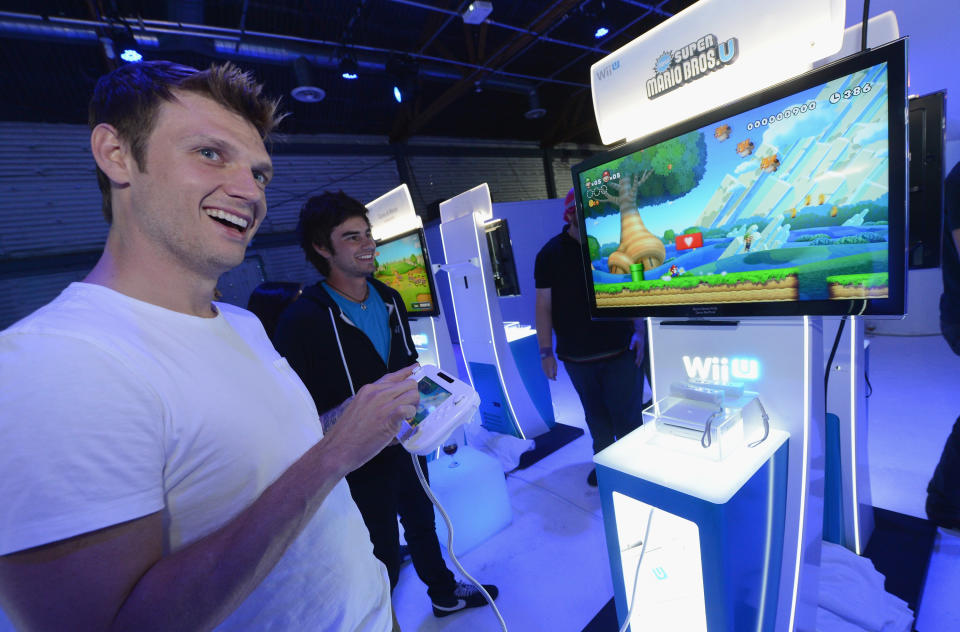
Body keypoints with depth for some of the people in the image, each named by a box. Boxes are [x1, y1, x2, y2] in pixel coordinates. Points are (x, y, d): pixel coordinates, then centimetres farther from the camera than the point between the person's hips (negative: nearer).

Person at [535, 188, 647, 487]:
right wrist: (546, 351, -6)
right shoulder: (550, 254, -2)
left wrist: (638, 332, -1)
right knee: (596, 417, 15)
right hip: (576, 357, 0)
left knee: (627, 417, 5)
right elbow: (544, 304, -3)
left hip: (620, 351, 0)